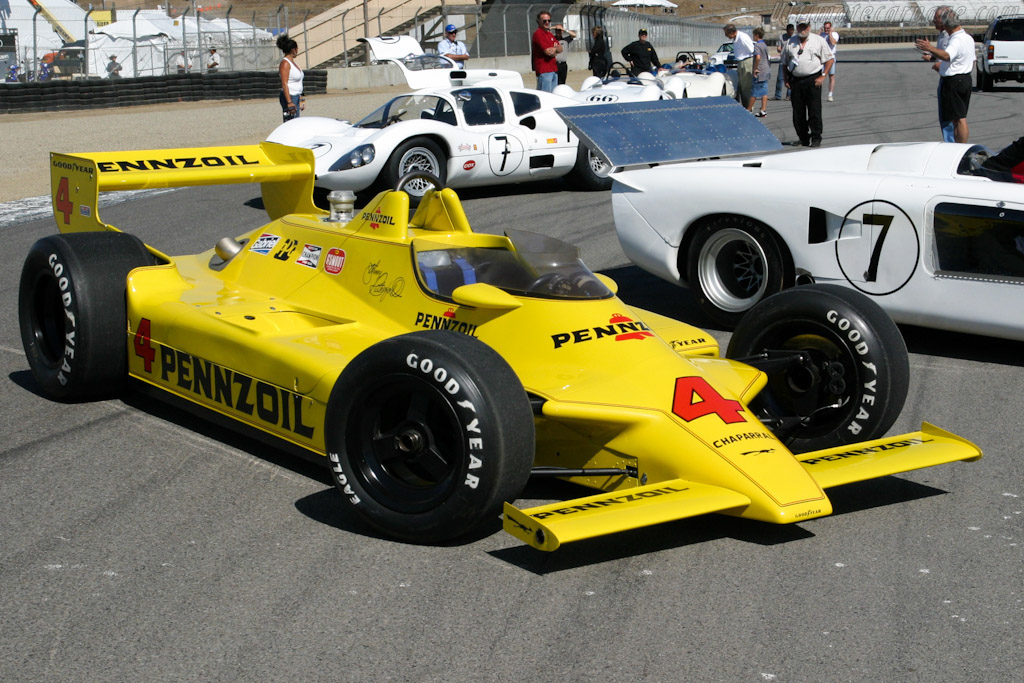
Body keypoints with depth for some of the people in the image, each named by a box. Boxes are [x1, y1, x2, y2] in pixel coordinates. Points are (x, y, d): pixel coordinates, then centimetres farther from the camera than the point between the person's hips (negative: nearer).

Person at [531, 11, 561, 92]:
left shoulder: (550, 34, 19)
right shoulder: (538, 34, -10)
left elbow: (560, 49, 16)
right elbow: (548, 51, -17)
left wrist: (555, 48, -7)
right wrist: (555, 51, 3)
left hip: (553, 69, 9)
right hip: (544, 70, -9)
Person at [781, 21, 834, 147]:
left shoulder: (819, 40, 5)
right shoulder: (790, 42, 12)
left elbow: (829, 59, 4)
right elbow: (784, 63, 18)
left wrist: (823, 76, -5)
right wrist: (786, 79, 7)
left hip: (813, 80, -3)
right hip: (795, 80, 3)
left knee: (814, 111, -8)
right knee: (798, 112, 3)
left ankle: (816, 138, -4)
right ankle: (803, 138, 13)